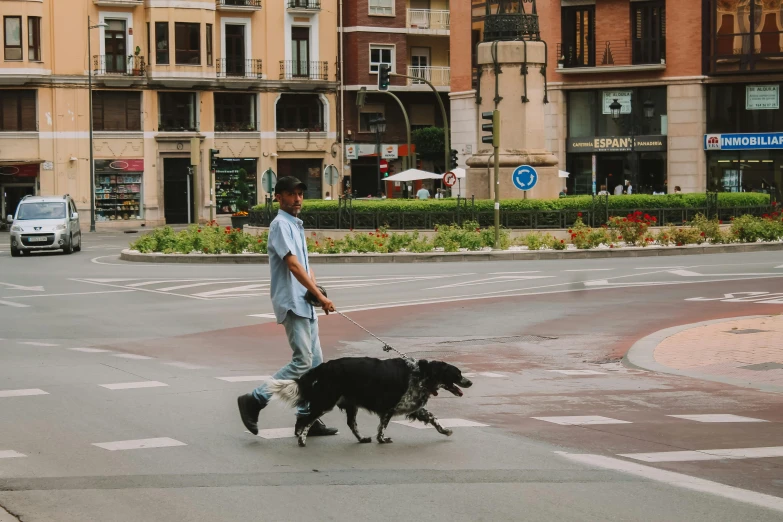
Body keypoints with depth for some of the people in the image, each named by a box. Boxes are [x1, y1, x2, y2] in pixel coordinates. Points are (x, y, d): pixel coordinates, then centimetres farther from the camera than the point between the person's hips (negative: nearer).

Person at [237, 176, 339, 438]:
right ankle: (254, 400, -7)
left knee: (314, 362, 8)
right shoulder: (281, 224, -11)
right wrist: (320, 296, -21)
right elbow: (293, 264, -20)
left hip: (305, 304, 10)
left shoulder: (296, 225, 18)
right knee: (302, 362, -14)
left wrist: (317, 291, 3)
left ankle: (306, 417, 12)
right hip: (291, 303, -10)